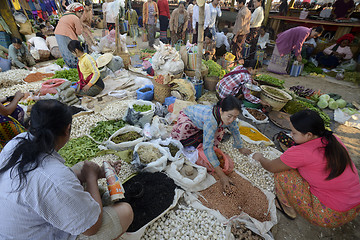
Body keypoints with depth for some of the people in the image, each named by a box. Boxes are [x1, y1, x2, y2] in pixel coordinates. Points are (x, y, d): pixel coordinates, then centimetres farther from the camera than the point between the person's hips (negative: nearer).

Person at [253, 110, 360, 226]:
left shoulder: (300, 152, -26)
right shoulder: (333, 139, -5)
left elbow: (271, 167, -10)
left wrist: (260, 157, 9)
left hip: (331, 216, -7)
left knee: (282, 173, -7)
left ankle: (289, 210, 15)